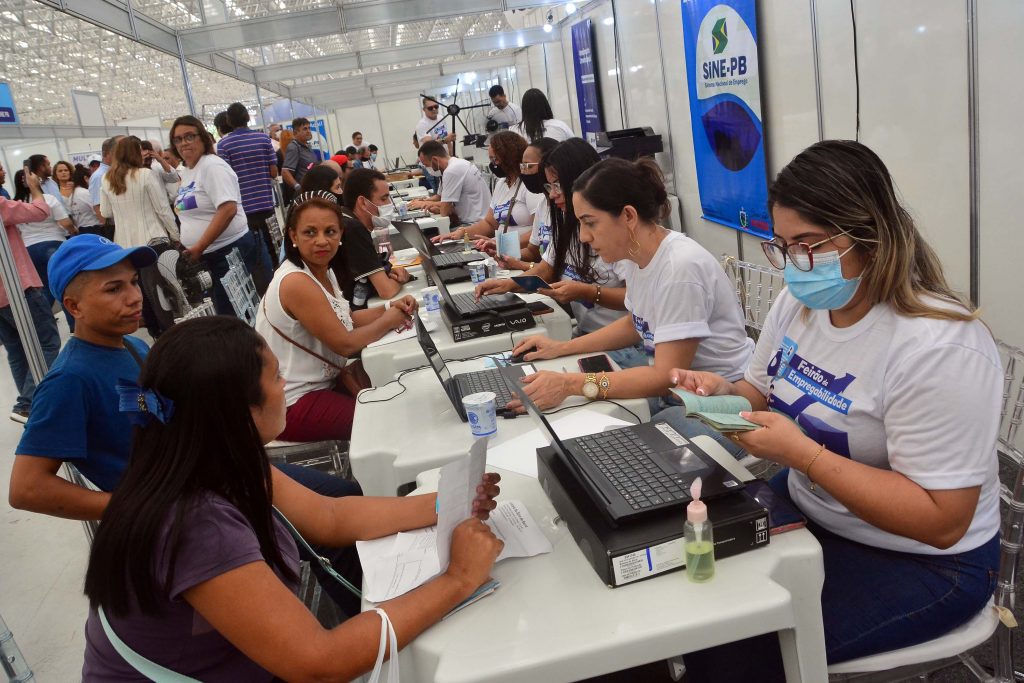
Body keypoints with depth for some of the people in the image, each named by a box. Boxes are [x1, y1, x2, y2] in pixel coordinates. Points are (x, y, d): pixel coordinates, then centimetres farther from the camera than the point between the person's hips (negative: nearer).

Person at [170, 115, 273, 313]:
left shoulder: (213, 166, -12)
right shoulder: (186, 172, 15)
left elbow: (228, 210, -23)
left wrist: (199, 247, -21)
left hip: (234, 252, -9)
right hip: (208, 258, 9)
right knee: (226, 314, 12)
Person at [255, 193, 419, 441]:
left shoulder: (322, 269, 2)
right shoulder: (296, 282, -26)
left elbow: (343, 319, 9)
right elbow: (344, 344, -22)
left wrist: (389, 307, -5)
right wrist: (387, 321, -8)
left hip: (317, 382, 9)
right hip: (293, 405, -9)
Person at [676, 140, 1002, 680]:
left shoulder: (938, 347, -26)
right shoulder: (797, 301, -2)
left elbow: (941, 521, -26)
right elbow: (768, 396, 13)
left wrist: (801, 454, -32)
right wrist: (728, 396, -11)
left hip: (920, 561, -7)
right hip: (806, 507, 7)